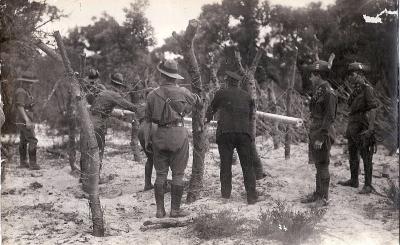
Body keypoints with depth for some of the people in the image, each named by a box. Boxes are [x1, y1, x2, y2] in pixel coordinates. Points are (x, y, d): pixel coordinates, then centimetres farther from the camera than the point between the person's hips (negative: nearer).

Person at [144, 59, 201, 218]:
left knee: (160, 173, 9)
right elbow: (198, 102, 15)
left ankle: (160, 209, 11)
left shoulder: (152, 95, 3)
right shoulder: (182, 92, -2)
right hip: (178, 133, -2)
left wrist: (147, 139, 12)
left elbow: (147, 120, 5)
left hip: (159, 135, 2)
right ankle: (175, 209, 5)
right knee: (178, 174, 3)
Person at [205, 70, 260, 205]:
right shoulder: (247, 96, 15)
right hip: (244, 133, 2)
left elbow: (211, 109, 19)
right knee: (247, 165, 3)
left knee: (225, 165, 6)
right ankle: (251, 196, -2)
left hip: (225, 133, -2)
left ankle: (225, 194, 5)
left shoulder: (221, 93, 7)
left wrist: (206, 120, 37)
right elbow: (251, 114, 19)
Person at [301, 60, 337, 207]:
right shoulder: (317, 91, 13)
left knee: (322, 166, -2)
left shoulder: (328, 93, -16)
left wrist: (321, 138, -21)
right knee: (318, 165, 15)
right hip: (314, 134, 9)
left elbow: (329, 118, -19)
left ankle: (324, 198, 6)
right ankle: (318, 194, 25)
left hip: (323, 135, -9)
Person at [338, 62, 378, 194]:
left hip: (362, 128, -9)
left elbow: (373, 109, -18)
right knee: (353, 155, 17)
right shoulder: (355, 90, 13)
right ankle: (354, 180, 29)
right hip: (352, 127, 9)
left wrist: (370, 128, -25)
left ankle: (368, 185, -1)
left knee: (366, 157, -5)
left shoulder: (367, 89, -13)